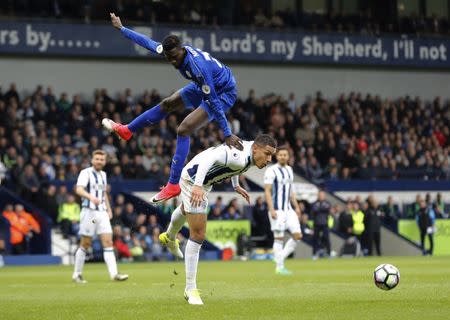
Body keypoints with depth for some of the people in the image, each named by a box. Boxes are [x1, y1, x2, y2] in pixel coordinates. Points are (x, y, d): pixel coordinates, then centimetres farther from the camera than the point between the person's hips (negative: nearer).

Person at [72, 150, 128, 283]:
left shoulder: (103, 174, 17)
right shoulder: (86, 173, -6)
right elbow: (79, 189, -22)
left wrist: (109, 209, 23)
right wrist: (91, 197, -39)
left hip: (102, 213, 6)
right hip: (89, 212, -6)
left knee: (108, 242, -7)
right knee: (85, 244, 0)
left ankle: (114, 274, -15)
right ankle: (77, 274, 12)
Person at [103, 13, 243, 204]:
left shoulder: (198, 67, -38)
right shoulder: (170, 51, -16)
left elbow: (213, 102, -36)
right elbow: (147, 42, 2)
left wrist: (227, 134, -33)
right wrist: (121, 28, 11)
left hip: (224, 93, -9)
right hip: (206, 87, 9)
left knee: (184, 129, -18)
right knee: (167, 104, 19)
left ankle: (174, 185, -15)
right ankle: (127, 131, 39)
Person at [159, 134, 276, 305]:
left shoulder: (248, 147, -5)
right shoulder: (241, 158, -35)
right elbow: (210, 157, -46)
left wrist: (236, 185, 17)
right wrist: (197, 185, -54)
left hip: (202, 182, 11)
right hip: (193, 181, -11)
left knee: (186, 209, 40)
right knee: (198, 235, -14)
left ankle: (170, 237, 73)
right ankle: (190, 289, -7)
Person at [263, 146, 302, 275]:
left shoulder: (289, 170, 14)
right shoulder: (271, 171, -9)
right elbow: (267, 191, -12)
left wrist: (296, 207, 16)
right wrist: (271, 209, -19)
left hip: (289, 209, 7)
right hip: (277, 210, -7)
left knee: (297, 235, 0)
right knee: (279, 238, -5)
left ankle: (281, 258, 11)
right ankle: (279, 267, 1)